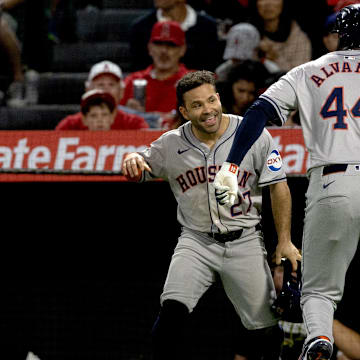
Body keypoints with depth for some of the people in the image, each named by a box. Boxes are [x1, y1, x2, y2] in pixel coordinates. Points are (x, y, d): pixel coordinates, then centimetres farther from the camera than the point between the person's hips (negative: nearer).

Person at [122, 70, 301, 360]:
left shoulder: (254, 135, -6)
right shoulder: (171, 144, -3)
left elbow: (278, 186, 1)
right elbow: (138, 170, 11)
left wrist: (285, 241, -2)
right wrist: (133, 160, -15)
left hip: (245, 243, 0)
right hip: (196, 242, 0)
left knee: (267, 329, 1)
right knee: (173, 310, -23)